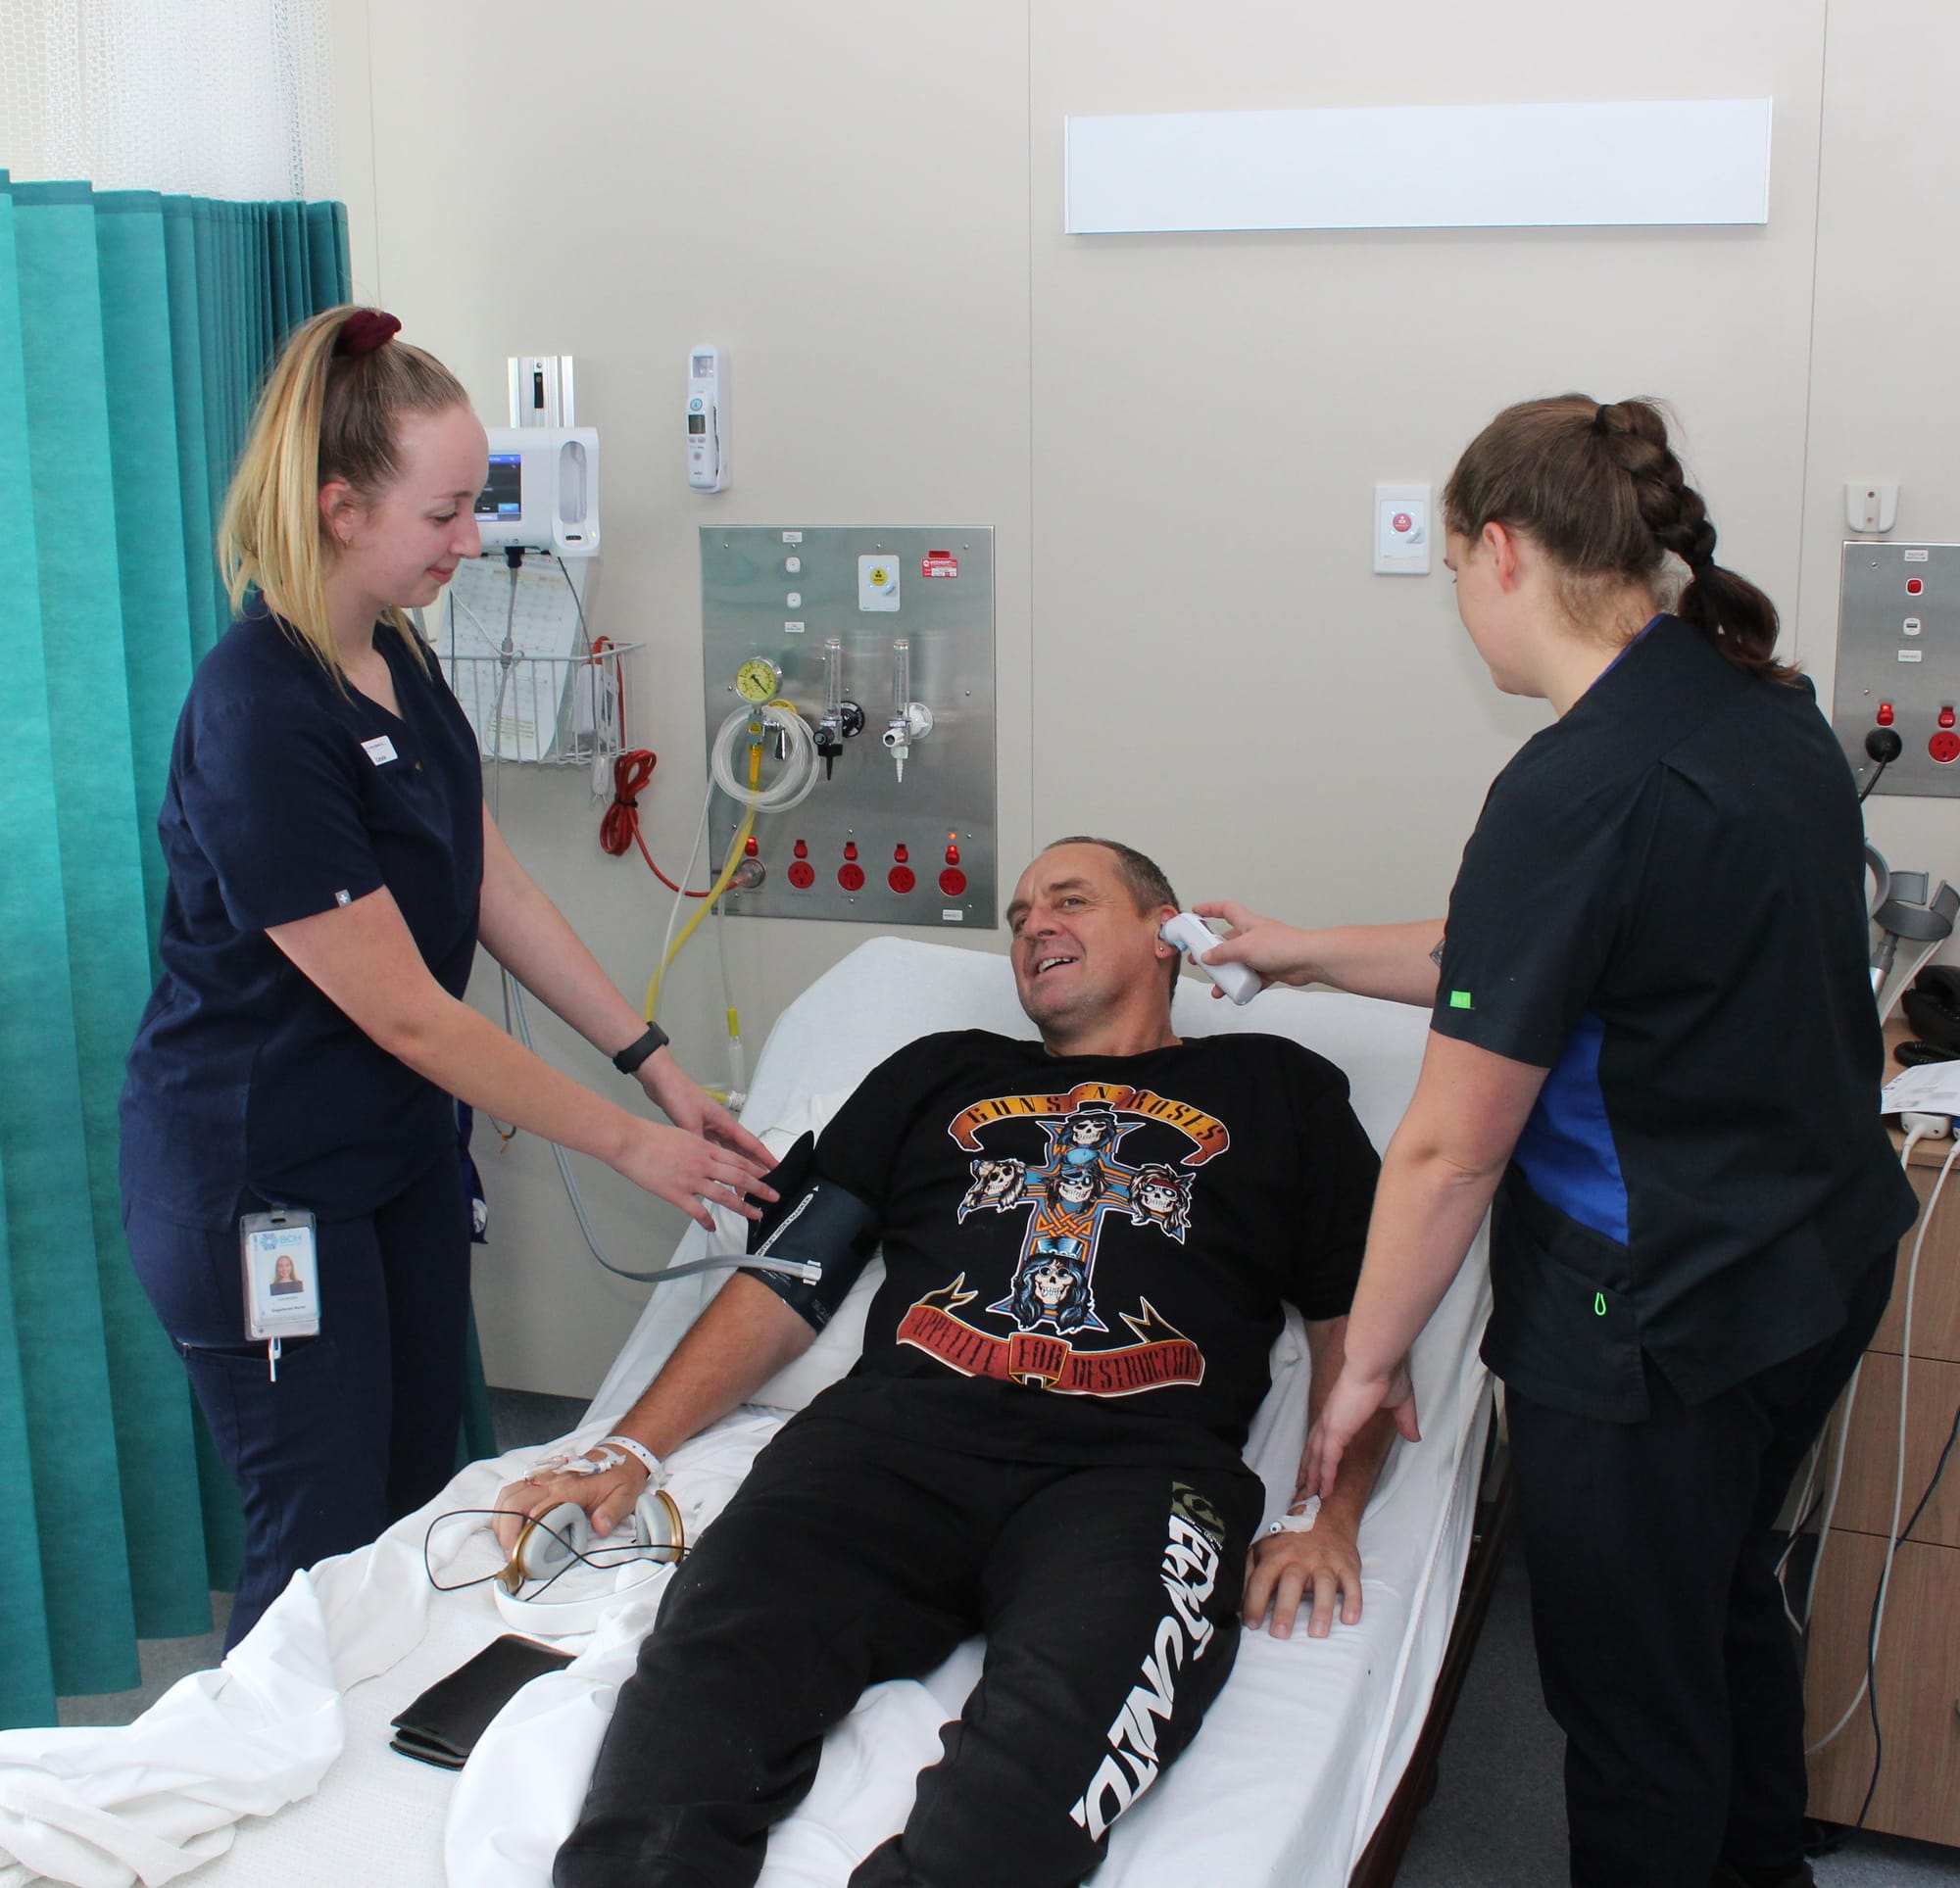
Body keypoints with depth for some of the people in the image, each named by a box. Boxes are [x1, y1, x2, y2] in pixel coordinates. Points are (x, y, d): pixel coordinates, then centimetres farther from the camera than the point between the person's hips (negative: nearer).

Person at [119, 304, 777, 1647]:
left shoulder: (396, 655, 2)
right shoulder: (261, 718, -27)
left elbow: (494, 891, 6)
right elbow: (408, 1016, -23)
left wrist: (658, 1066, 2)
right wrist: (627, 1142, -15)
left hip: (401, 1150, 9)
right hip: (261, 1185, -8)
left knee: (422, 1512, 17)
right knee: (322, 1549, 4)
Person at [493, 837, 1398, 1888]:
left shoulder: (1279, 1091, 27)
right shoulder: (940, 1075, 31)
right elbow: (788, 1286, 25)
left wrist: (1331, 1517, -1)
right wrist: (629, 1452, 11)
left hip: (1136, 1460, -2)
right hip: (897, 1430, 2)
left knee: (1074, 1704, -39)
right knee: (715, 1647, -32)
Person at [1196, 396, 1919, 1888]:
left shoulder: (1581, 789, -26)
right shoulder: (1769, 712, 2)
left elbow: (1451, 1149, -22)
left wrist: (1368, 1362, -8)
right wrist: (1302, 953, 17)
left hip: (1658, 1317, -10)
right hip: (1825, 1258, 10)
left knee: (1634, 1691, 12)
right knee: (1726, 1594, 31)